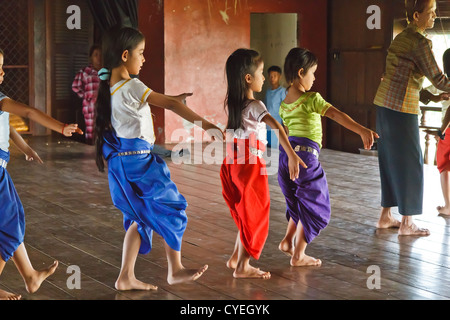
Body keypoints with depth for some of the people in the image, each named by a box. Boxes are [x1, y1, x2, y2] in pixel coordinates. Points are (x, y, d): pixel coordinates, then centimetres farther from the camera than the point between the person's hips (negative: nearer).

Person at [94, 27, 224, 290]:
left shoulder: (109, 87, 6)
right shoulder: (131, 87, -21)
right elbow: (171, 104, -25)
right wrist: (207, 125, -28)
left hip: (121, 159, 9)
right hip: (139, 160, -9)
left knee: (143, 217, 16)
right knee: (173, 209, 8)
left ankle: (126, 277, 15)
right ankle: (176, 270, 20)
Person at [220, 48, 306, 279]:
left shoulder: (231, 103, 6)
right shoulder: (254, 106, -15)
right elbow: (276, 126, -32)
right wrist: (291, 155, -39)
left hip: (232, 162, 7)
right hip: (251, 163, -7)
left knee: (245, 214, 21)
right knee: (254, 215, 4)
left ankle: (235, 258, 24)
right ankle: (242, 267, 6)